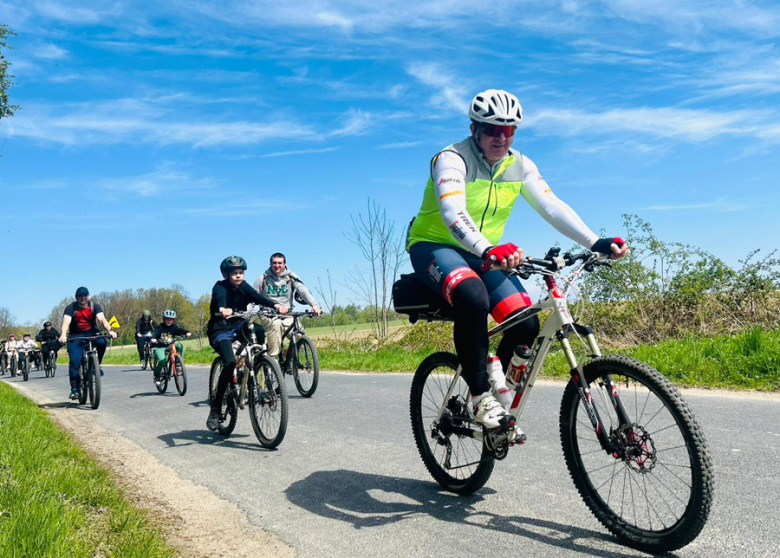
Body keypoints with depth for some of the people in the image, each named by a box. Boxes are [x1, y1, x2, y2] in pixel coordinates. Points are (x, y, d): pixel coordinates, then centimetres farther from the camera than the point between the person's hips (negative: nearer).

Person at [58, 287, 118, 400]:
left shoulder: (95, 306, -6)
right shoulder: (70, 308, -9)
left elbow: (102, 319, -20)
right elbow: (66, 322, -24)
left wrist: (110, 330, -40)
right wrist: (63, 335, -45)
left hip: (92, 333, 1)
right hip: (76, 336, -1)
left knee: (102, 342, -33)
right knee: (74, 362, -15)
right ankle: (74, 388, -7)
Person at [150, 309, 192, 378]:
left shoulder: (174, 328, -1)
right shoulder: (159, 328, -9)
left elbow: (180, 330, -17)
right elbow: (154, 333, -24)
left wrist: (187, 333, -39)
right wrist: (153, 339, -48)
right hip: (159, 347, -3)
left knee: (179, 346, -26)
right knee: (162, 360, -28)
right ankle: (157, 375, -3)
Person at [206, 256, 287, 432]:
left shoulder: (243, 286, 1)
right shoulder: (220, 287, -14)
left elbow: (257, 297, -17)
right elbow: (220, 299, -37)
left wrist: (275, 305, -37)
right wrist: (223, 310, -62)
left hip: (238, 327, 6)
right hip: (220, 331, -6)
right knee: (230, 362, -28)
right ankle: (215, 410, -17)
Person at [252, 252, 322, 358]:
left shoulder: (290, 277, 2)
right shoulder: (263, 279, 2)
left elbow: (303, 291, -11)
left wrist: (314, 305, -29)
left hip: (287, 316, 1)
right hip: (268, 316, -1)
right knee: (275, 324, -34)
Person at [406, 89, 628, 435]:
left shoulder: (519, 166, 0)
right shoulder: (452, 159, -18)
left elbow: (552, 207, -10)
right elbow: (453, 214, -35)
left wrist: (596, 243, -25)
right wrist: (488, 251, -54)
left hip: (486, 255, 6)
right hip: (434, 246, -6)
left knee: (526, 324, -14)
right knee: (473, 298, -38)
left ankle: (495, 396, 7)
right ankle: (480, 398, -23)